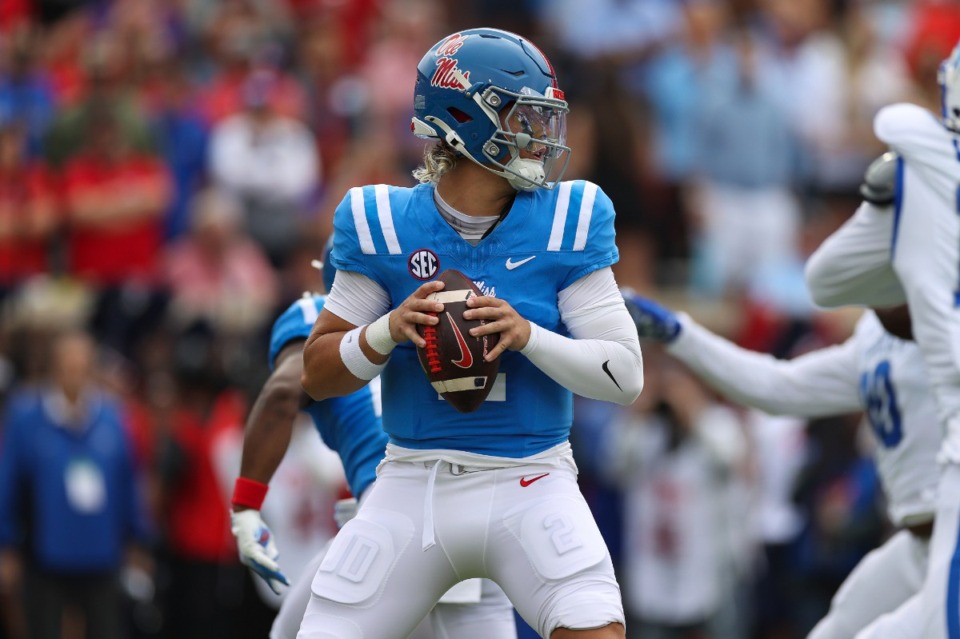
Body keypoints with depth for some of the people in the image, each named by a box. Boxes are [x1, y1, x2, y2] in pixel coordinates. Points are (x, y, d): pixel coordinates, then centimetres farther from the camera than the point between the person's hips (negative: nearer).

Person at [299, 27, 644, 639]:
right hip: (411, 488, 1)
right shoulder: (382, 226, -2)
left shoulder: (566, 222, -3)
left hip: (528, 485, -1)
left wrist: (527, 336, -21)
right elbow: (317, 374, 1)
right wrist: (390, 330, -19)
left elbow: (626, 374, -5)